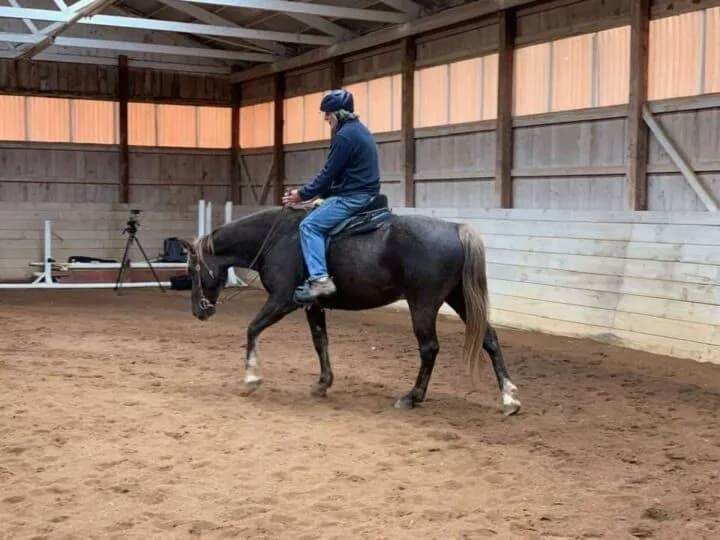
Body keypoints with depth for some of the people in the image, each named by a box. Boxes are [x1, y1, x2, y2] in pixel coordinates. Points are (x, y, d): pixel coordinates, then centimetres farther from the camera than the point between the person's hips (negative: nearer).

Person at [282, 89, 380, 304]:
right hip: (365, 194, 11)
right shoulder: (360, 130, 17)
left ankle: (320, 279, -26)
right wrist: (314, 192, 21)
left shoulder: (344, 135, -15)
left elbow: (328, 174, -15)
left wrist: (303, 194, -4)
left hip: (352, 197, -11)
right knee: (317, 219, 27)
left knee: (309, 225, -15)